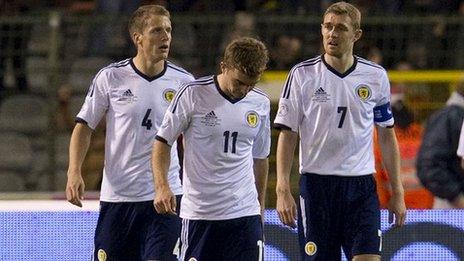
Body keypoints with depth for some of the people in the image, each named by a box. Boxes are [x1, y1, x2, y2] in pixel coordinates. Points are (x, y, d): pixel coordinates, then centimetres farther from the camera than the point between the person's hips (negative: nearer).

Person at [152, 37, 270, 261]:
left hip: (245, 214, 3)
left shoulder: (260, 104, 6)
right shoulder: (193, 95, -7)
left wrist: (260, 207, 21)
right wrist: (162, 187, -18)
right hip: (198, 214, -3)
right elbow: (162, 142, -2)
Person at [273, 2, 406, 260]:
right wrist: (283, 191, -9)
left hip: (362, 188, 1)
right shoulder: (302, 74, -1)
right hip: (316, 186, -1)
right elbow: (287, 135, -1)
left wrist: (397, 192, 8)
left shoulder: (376, 76, 5)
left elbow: (387, 135, 12)